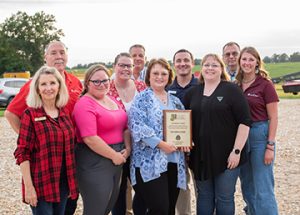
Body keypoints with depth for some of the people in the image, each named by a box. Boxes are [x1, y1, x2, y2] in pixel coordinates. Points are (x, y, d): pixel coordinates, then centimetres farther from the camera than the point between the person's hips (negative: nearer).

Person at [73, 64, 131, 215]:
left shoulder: (112, 100, 12)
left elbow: (125, 126, 16)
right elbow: (90, 138, -22)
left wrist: (127, 148, 0)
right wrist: (114, 155, -16)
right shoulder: (85, 104, -14)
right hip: (95, 162, -8)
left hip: (117, 160, 8)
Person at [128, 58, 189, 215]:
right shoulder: (142, 99, -2)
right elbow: (137, 126, -15)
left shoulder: (175, 101, 17)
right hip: (150, 163, -6)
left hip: (174, 162, 6)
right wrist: (161, 144, -20)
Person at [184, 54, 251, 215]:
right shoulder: (192, 93, 9)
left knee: (224, 198, 5)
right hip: (200, 156, 4)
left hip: (226, 156, -4)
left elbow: (244, 122, -9)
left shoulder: (232, 90, -5)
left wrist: (237, 150, -14)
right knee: (204, 197, 13)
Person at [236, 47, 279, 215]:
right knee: (247, 187, 15)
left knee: (263, 190, -4)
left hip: (260, 135, -5)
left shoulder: (265, 84, -8)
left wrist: (270, 146, -13)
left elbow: (273, 117, -8)